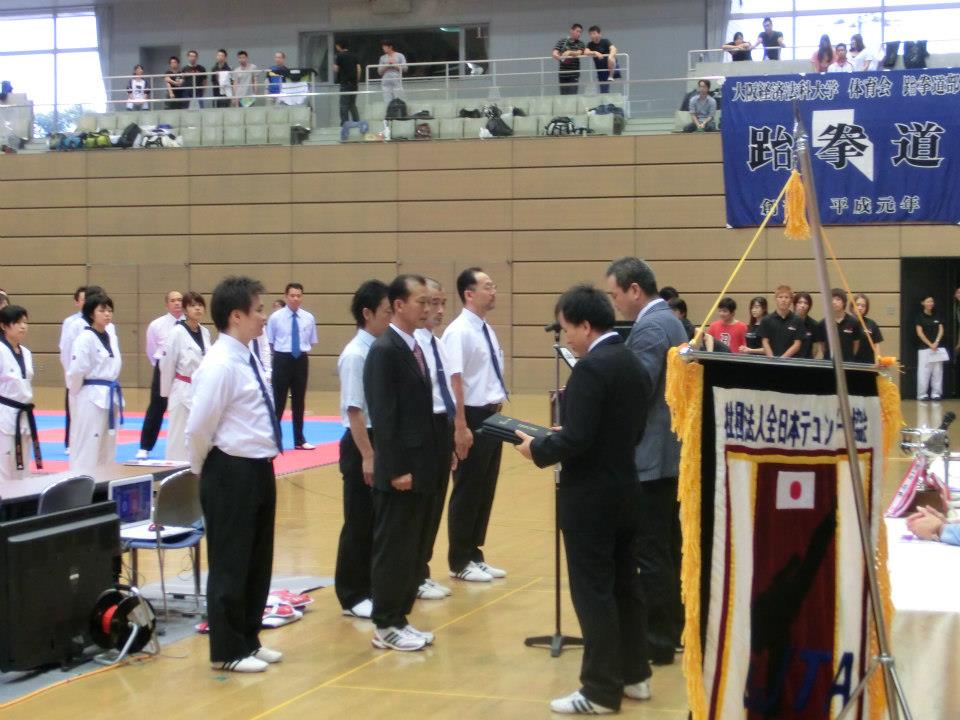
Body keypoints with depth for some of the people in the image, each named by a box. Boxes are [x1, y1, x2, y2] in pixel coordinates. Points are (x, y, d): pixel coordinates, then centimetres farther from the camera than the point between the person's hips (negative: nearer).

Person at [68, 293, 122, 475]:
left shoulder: (112, 338, 11)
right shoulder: (85, 339, -13)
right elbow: (76, 371, -16)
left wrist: (114, 393, 14)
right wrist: (76, 395, -5)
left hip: (110, 398, 8)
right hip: (92, 399, -8)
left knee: (107, 448, 13)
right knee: (86, 448, -6)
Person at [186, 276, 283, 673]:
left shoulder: (247, 359, 9)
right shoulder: (220, 365, -20)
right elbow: (199, 428, -18)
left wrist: (261, 467, 17)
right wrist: (206, 471, -4)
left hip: (258, 470, 9)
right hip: (232, 474, -9)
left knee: (258, 562, 18)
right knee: (230, 565, 3)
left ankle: (248, 640, 31)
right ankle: (227, 651, 15)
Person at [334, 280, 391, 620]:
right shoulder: (355, 355, -17)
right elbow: (354, 411, -17)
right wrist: (367, 456, -17)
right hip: (361, 443, -7)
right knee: (359, 524, 4)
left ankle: (373, 587, 30)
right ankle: (353, 596, 16)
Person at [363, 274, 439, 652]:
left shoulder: (414, 348, 13)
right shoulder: (384, 350, -15)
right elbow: (382, 416, -19)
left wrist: (428, 464, 13)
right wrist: (396, 469, -20)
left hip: (420, 468, 9)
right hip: (399, 471, -9)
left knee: (412, 548, 13)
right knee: (392, 549, 0)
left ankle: (399, 618, 22)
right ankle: (386, 627, 9)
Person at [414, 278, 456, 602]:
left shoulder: (438, 344, 14)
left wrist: (453, 429, 18)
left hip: (443, 426, 9)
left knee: (436, 501, 15)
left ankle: (421, 572, 25)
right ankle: (415, 578, 12)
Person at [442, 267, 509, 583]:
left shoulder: (487, 330, 11)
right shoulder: (458, 332, -16)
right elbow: (454, 381, -21)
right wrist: (460, 427, -23)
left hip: (493, 417, 9)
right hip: (473, 417, -9)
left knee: (486, 491, 15)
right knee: (467, 492, 2)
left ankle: (474, 555, 26)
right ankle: (460, 562, 14)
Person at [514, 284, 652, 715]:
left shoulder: (590, 368, -20)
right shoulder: (633, 363, 9)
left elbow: (576, 440, -25)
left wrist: (537, 450, -7)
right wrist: (559, 439, 15)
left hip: (590, 499, -9)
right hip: (625, 493, 9)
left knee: (593, 593, -2)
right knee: (624, 585, 16)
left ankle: (601, 691, 4)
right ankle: (633, 675, 26)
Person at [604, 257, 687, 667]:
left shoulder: (649, 328, -17)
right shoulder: (669, 321, 16)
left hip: (652, 456, -11)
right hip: (670, 451, 11)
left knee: (650, 552, -6)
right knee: (668, 548, 15)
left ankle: (658, 640, -2)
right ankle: (671, 629, 23)